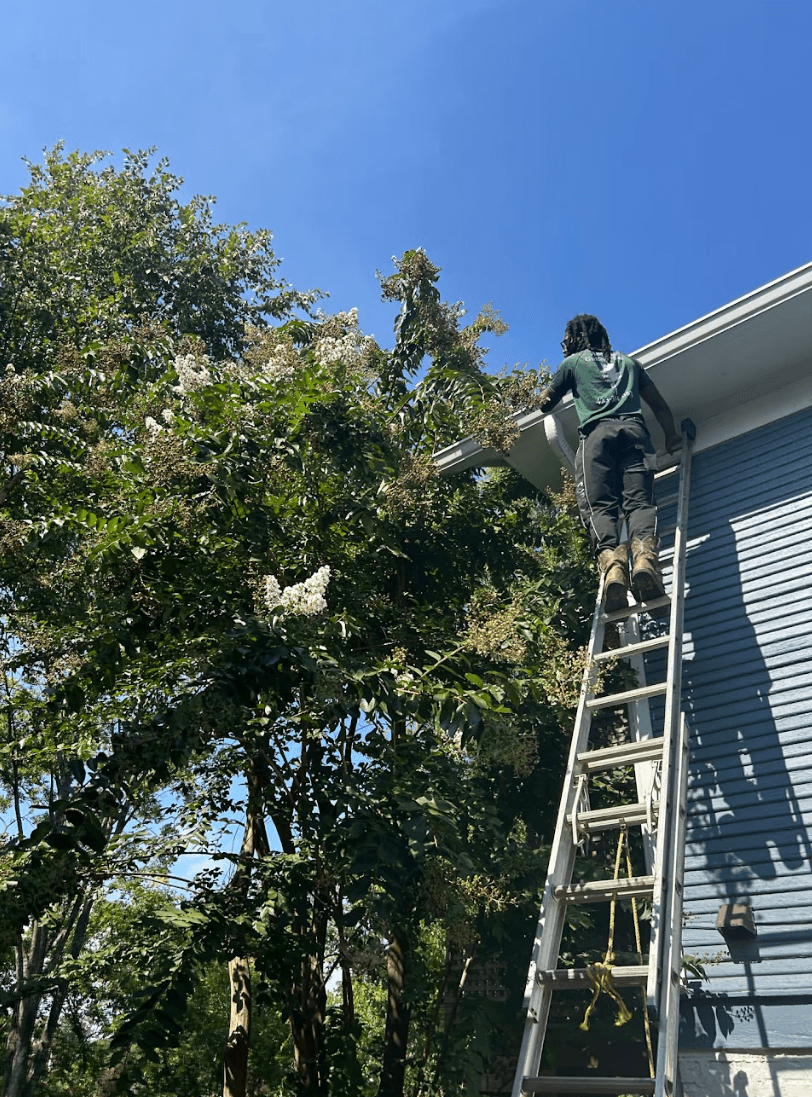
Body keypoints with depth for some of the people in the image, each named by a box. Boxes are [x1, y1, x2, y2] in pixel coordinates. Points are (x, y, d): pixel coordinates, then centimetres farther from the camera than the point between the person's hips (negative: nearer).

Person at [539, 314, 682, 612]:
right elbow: (659, 405, 32)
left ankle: (612, 564, -41)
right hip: (634, 430, 3)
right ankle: (645, 557, -42)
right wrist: (671, 436, 43)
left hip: (596, 433, -3)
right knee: (639, 500, -13)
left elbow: (546, 402, 32)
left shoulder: (573, 362, 24)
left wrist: (545, 399, 55)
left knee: (599, 506, -15)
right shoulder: (628, 361, 33)